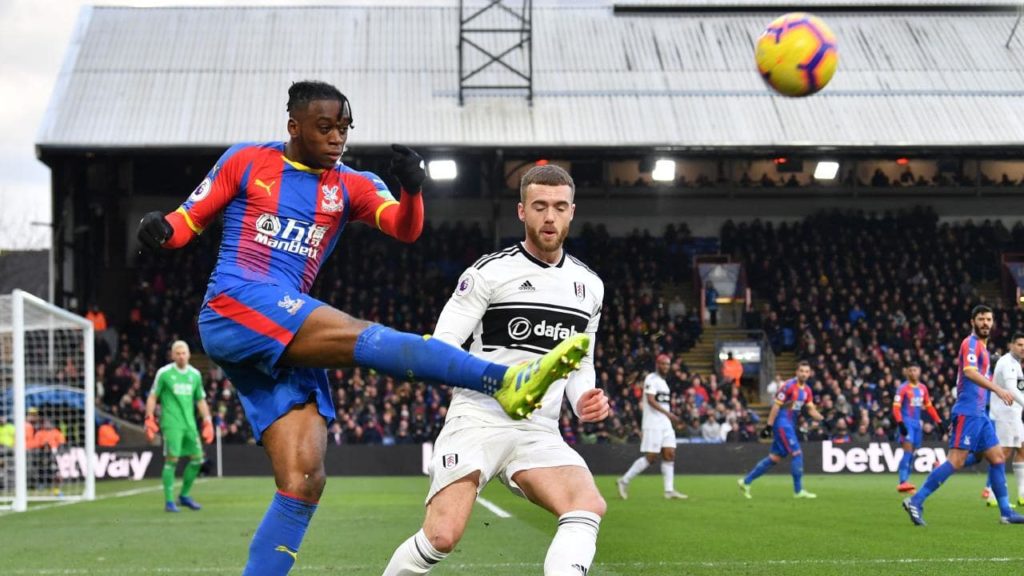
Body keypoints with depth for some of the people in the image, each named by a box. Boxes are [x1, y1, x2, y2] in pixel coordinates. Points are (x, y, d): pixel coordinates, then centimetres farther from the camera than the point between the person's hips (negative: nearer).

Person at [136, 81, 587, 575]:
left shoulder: (350, 186, 16)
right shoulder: (245, 162, 8)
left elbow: (405, 229, 0)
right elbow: (191, 219, 11)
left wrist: (412, 190, -21)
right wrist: (161, 230, -12)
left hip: (287, 343, 6)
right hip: (234, 307, -6)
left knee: (303, 480, -5)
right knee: (361, 336, -27)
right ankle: (506, 381, -41)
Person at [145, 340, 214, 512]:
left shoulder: (195, 374, 11)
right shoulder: (164, 373, 0)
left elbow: (201, 400, 18)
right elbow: (152, 397, 4)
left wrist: (207, 422, 11)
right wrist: (149, 419, -6)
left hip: (189, 423, 5)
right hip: (171, 423, -5)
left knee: (197, 459, 2)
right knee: (172, 459, -11)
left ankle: (184, 496, 19)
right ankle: (169, 501, -4)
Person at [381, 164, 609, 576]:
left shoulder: (589, 286, 13)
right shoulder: (489, 272, -5)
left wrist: (583, 401, -1)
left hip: (539, 432, 5)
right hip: (478, 421, -4)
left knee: (589, 504, -23)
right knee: (442, 535, -18)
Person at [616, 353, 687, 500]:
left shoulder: (663, 382, 20)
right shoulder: (651, 379, -9)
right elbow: (650, 400, -21)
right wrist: (668, 413, -27)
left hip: (666, 425, 9)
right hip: (653, 425, -9)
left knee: (669, 455, 0)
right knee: (650, 457, -8)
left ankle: (669, 491, -2)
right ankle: (624, 481, 3)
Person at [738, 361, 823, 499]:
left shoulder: (807, 390, 10)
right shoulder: (789, 386, -14)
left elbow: (811, 410, 12)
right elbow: (776, 406, -15)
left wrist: (823, 419, -6)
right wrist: (769, 426, -17)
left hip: (790, 425, 9)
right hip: (782, 423, -9)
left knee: (775, 458, 10)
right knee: (797, 453, -11)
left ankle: (746, 482, 17)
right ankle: (798, 491, -3)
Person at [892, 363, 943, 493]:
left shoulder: (923, 388, 13)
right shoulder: (903, 388, -6)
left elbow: (929, 407, 19)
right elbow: (896, 407, -12)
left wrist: (938, 421, 11)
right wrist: (900, 423, -24)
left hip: (917, 423, 6)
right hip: (906, 422, -6)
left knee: (912, 453, 7)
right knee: (908, 449, -19)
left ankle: (904, 483, 14)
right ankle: (903, 482, -26)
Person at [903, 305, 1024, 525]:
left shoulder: (982, 347, 20)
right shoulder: (971, 343, -10)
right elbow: (970, 372, -27)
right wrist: (998, 389, -35)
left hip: (980, 414, 10)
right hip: (968, 412, -10)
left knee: (997, 458, 8)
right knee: (956, 461, -14)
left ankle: (1005, 513, 12)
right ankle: (915, 502, -12)